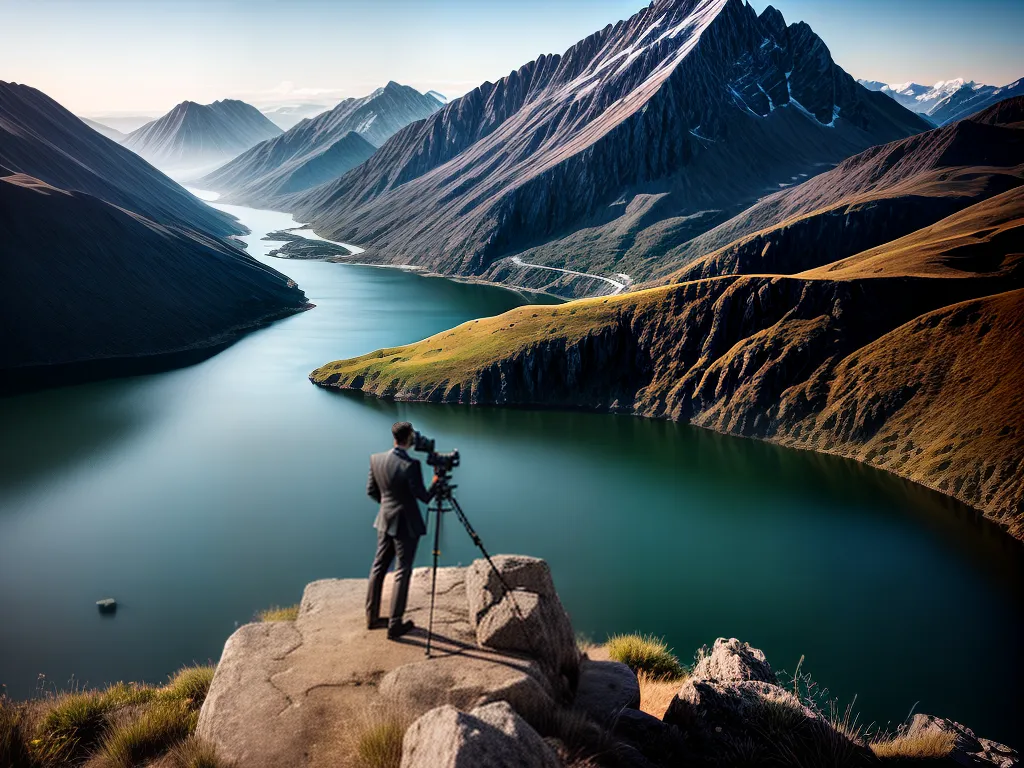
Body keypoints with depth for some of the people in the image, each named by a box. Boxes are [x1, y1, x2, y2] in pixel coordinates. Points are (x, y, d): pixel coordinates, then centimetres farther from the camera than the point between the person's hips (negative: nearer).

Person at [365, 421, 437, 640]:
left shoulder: (376, 459, -4)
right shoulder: (411, 465, -23)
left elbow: (371, 491, 6)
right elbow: (424, 497, -17)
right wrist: (437, 480, -3)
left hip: (385, 521, 6)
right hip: (406, 524, -6)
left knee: (378, 567, 16)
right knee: (402, 573, 2)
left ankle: (372, 617, 27)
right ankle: (394, 625, 7)